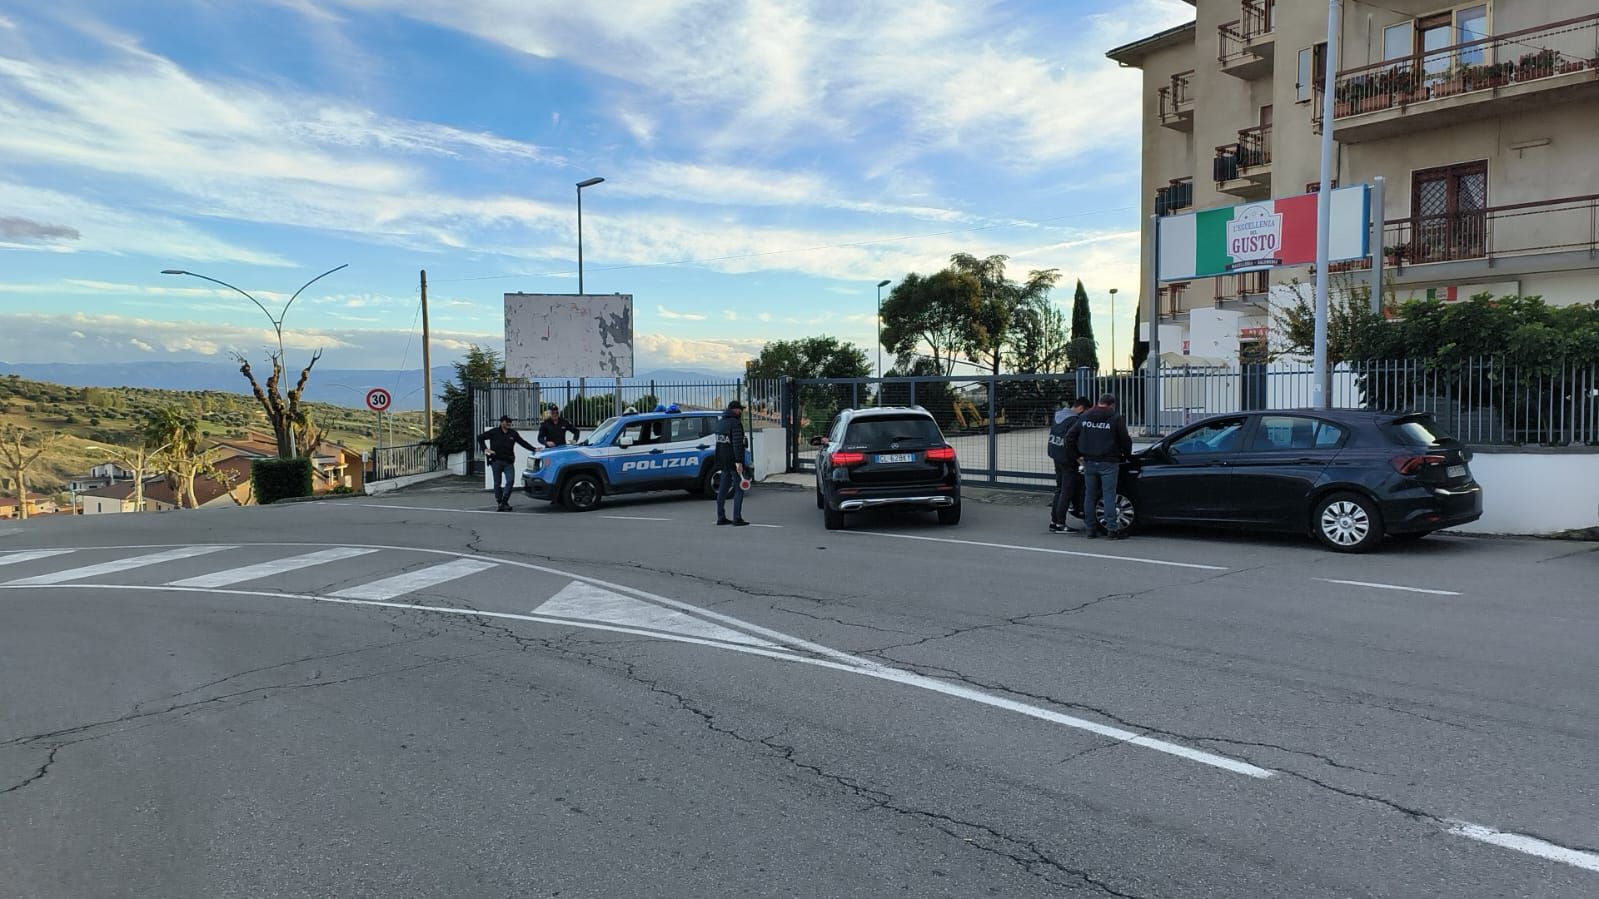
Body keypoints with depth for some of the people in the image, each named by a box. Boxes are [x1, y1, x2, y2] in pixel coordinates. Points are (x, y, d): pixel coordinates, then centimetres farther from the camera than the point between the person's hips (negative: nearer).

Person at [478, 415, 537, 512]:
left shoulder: (513, 433, 10)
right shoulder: (494, 432, 2)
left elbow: (523, 442, 10)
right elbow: (480, 437, 8)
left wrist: (534, 449, 0)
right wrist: (485, 449, -3)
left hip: (509, 461, 2)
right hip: (496, 461, -2)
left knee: (510, 481, -10)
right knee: (497, 482, 2)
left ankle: (504, 502, -1)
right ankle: (499, 503, 10)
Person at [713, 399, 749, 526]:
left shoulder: (720, 422, 14)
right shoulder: (735, 423, -13)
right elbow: (737, 444, -21)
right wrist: (738, 462, -23)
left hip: (723, 461, 8)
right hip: (733, 461, -8)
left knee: (723, 489, 11)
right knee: (739, 489, -3)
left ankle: (721, 517, 14)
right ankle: (737, 518, -6)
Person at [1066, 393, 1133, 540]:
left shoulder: (1085, 417, 7)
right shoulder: (1116, 418, -7)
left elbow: (1070, 436, 7)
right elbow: (1125, 439, -4)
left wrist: (1075, 455, 14)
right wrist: (1126, 454, 15)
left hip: (1089, 462, 4)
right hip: (1108, 462, -4)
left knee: (1089, 495, 11)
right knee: (1109, 495, -2)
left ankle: (1090, 528, 14)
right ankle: (1112, 529, -3)